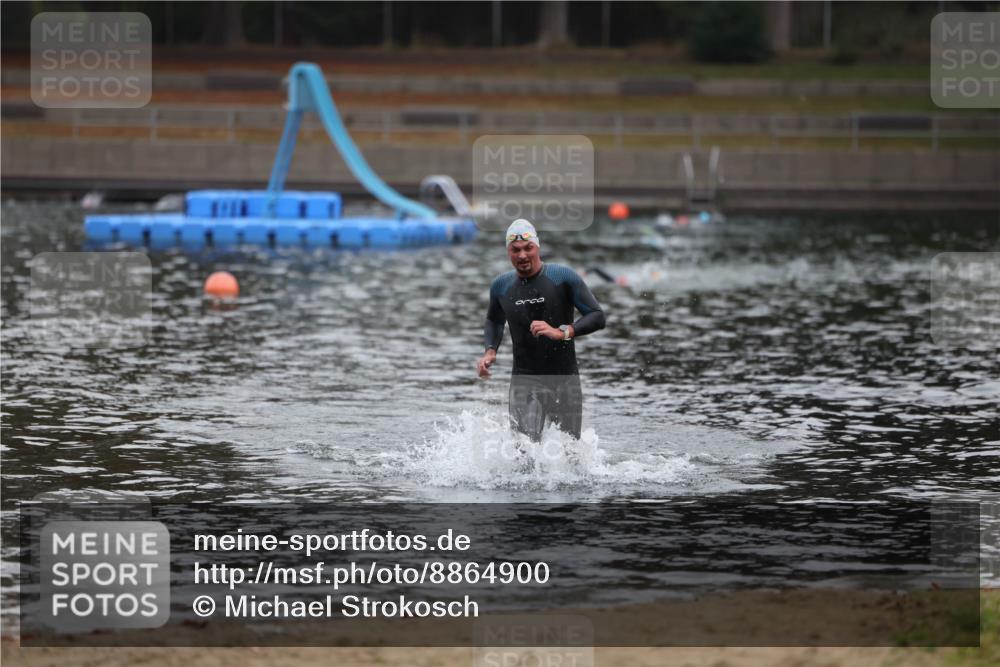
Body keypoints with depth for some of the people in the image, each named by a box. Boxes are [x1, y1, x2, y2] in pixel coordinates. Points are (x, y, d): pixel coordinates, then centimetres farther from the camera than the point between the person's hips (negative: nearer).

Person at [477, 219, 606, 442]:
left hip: (565, 380, -1)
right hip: (525, 380, 1)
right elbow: (494, 321, 25)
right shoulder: (501, 286, 4)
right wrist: (490, 350, 6)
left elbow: (597, 317, -9)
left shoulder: (563, 277, -6)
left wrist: (561, 332, -24)